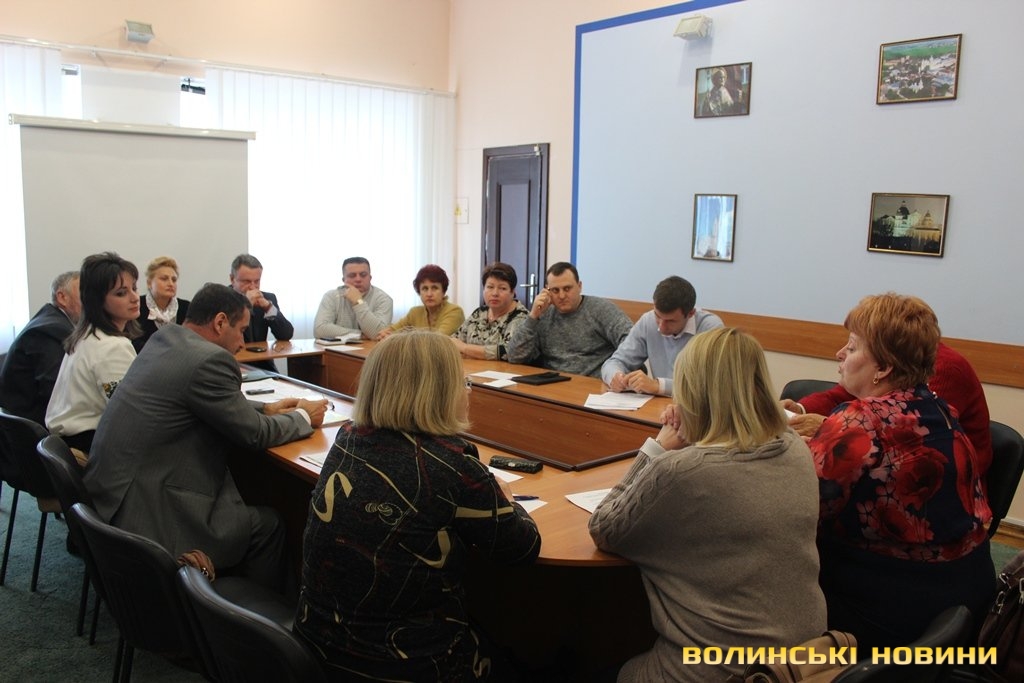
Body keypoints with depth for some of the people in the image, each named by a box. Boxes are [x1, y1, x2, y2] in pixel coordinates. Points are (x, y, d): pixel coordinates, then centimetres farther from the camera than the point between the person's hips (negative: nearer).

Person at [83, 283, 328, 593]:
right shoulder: (210, 359, -20)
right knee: (266, 524, 8)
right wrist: (304, 417, 6)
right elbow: (255, 435, -10)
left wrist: (266, 409, 16)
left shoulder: (164, 338, 6)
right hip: (147, 519, -9)